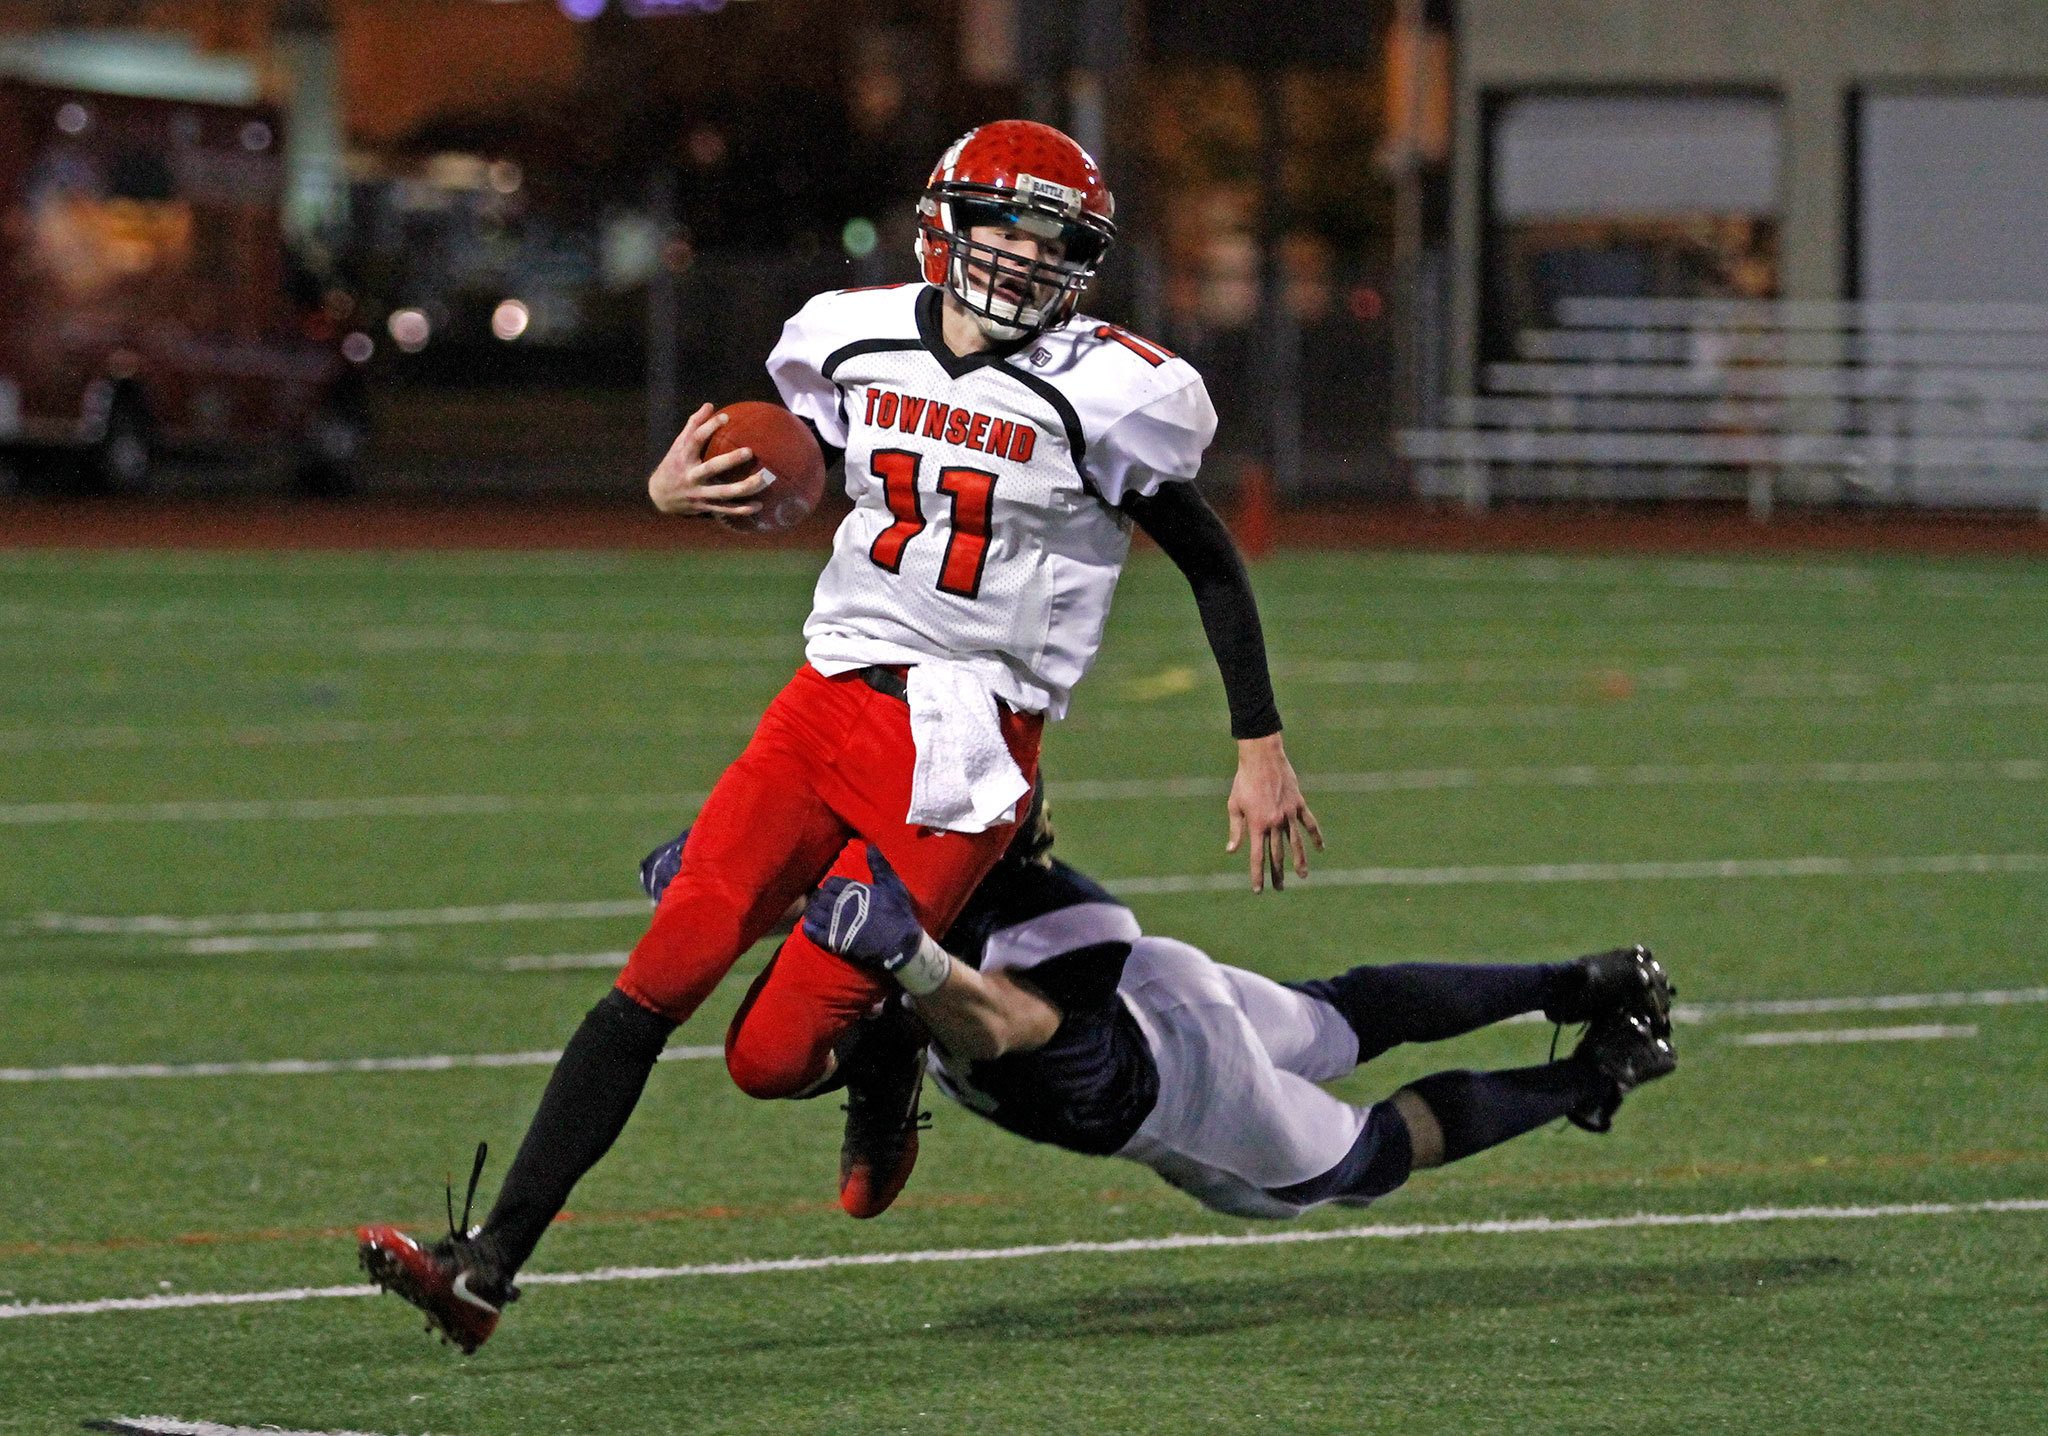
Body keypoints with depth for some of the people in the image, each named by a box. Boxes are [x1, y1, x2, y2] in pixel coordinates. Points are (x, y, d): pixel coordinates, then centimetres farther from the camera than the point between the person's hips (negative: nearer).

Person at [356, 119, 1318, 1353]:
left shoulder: (1101, 395, -8)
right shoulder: (854, 343, 6)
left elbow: (1213, 566, 2)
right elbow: (768, 476, 23)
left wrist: (1261, 751, 0)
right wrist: (677, 489, 0)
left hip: (961, 756, -4)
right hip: (830, 700, 4)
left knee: (775, 1054, -10)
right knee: (661, 976, -8)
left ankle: (887, 1060, 26)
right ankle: (488, 1267, -5)